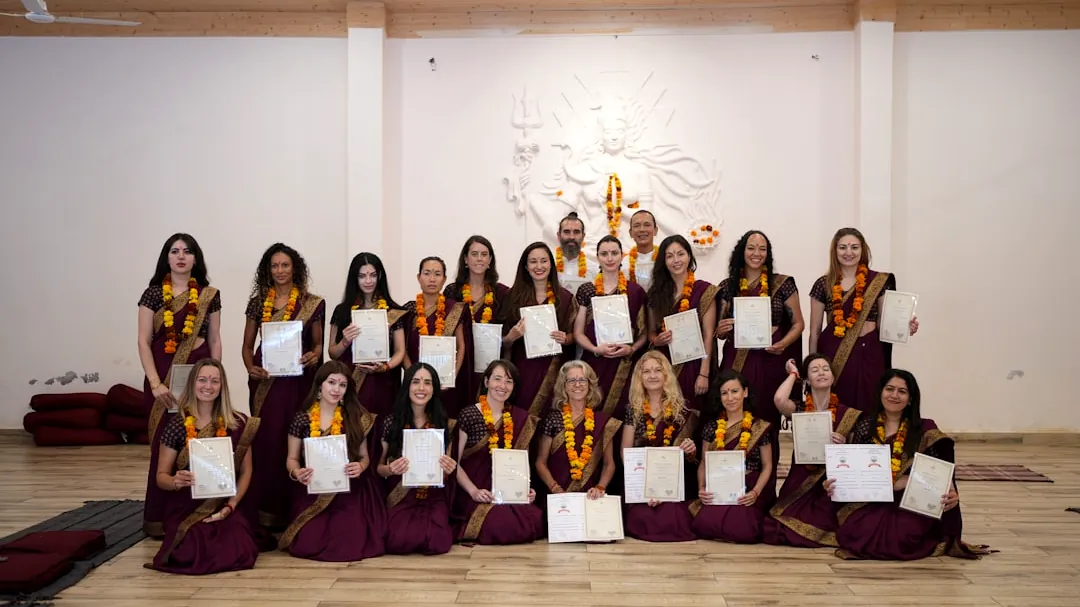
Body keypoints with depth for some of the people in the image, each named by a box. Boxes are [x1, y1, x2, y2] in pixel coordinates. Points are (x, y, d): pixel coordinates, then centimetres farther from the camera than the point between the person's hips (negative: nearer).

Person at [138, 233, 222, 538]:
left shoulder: (209, 295, 6)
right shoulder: (153, 294, 2)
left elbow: (215, 341, 8)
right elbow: (144, 342, -1)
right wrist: (155, 383, -10)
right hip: (163, 374, -1)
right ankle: (157, 516, 10)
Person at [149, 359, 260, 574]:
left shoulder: (238, 424, 0)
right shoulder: (176, 425, -2)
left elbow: (245, 472, 3)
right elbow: (161, 476, 2)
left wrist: (230, 506, -11)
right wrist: (175, 482, -21)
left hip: (226, 507, 0)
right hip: (186, 508, 0)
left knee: (236, 552, -23)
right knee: (191, 553, -25)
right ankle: (182, 537, 12)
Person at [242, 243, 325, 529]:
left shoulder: (311, 303, 3)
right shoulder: (258, 302, 9)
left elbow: (318, 343, 6)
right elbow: (247, 345, 11)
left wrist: (314, 356, -16)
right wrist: (250, 367, -7)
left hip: (298, 380, -2)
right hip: (265, 380, 2)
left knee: (295, 440, -2)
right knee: (266, 441, 1)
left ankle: (293, 507, 8)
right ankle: (266, 509, 11)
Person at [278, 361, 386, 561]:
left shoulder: (357, 418, 1)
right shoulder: (301, 419, -1)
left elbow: (364, 456, 8)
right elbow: (292, 458, 7)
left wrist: (360, 467, -15)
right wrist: (296, 473, -15)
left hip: (349, 491, 0)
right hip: (311, 492, 0)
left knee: (349, 544, -18)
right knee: (306, 545, -17)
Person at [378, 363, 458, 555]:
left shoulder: (445, 424, 2)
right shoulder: (391, 423, -1)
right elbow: (379, 467, 7)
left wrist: (449, 469, -13)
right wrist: (390, 469, -16)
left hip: (434, 496, 0)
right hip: (400, 497, 0)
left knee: (437, 543, -25)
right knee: (400, 542, -27)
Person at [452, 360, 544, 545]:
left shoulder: (522, 419, 8)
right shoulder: (468, 415, -6)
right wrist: (474, 491, -18)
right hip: (477, 496, -5)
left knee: (535, 522, -21)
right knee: (503, 524, -31)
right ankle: (470, 527, 4)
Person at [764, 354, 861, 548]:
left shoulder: (846, 414, 3)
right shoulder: (799, 410, 3)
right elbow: (779, 399, -20)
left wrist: (844, 446, -15)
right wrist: (793, 374, -2)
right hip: (799, 484, 0)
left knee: (818, 529, -21)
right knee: (777, 530, -19)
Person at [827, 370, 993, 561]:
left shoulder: (924, 430, 3)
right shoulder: (865, 426, 8)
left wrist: (951, 495, -23)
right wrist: (835, 485, -10)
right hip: (871, 503, 1)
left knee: (902, 536, -31)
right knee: (850, 531, -27)